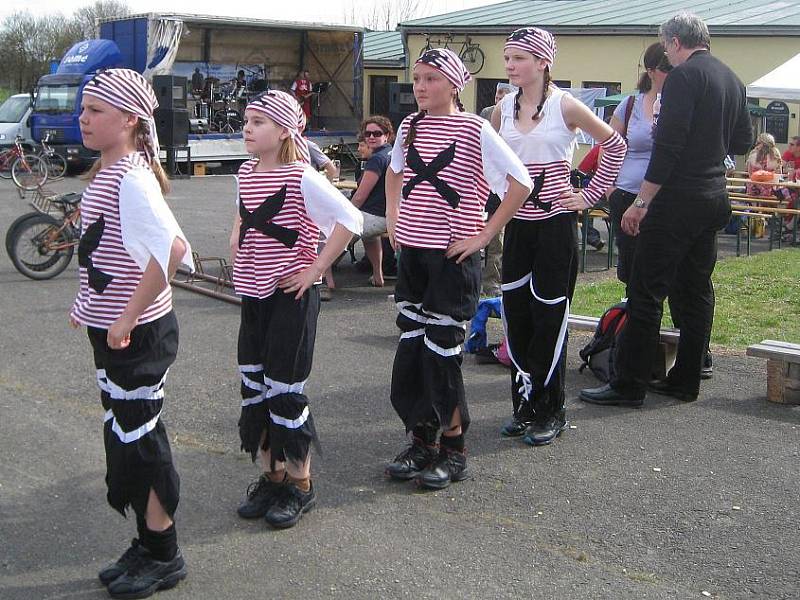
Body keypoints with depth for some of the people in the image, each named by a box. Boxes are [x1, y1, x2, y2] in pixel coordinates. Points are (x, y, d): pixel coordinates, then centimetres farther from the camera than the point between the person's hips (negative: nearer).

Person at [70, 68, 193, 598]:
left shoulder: (130, 178, -20)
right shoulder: (107, 172, 10)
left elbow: (172, 248, -34)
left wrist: (128, 318, -29)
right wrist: (90, 305, 16)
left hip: (137, 333, -10)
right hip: (112, 330, 10)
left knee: (138, 439, 1)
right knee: (125, 436, 17)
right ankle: (148, 547, 31)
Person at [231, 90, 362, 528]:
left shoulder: (301, 177, -15)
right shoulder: (246, 173, 7)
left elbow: (349, 220, -21)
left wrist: (317, 268, -18)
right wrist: (236, 246, 13)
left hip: (290, 296, -7)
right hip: (253, 295, 8)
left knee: (285, 390, -1)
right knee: (254, 389, 12)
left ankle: (300, 485, 14)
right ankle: (271, 476, 26)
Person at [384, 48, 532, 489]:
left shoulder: (474, 129, -9)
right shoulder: (409, 126, 8)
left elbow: (520, 182, -11)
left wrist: (485, 234, -13)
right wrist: (392, 216, 14)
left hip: (452, 255, -6)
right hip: (411, 251, 6)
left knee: (442, 350, -2)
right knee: (410, 346, 9)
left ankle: (454, 452, 13)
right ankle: (422, 443, 22)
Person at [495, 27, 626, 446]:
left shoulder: (565, 106, -8)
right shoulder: (503, 109, 5)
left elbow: (615, 145, 0)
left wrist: (591, 195, -4)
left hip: (555, 222, -5)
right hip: (517, 222, 5)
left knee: (549, 316, 0)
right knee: (515, 313, 7)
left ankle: (549, 413, 12)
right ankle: (524, 406, 20)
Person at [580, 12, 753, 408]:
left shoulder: (683, 76, -12)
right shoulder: (732, 79, 14)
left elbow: (669, 145, -19)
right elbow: (743, 142, 21)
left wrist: (642, 202, -17)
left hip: (678, 200, -9)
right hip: (714, 199, 9)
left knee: (646, 293, -5)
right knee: (697, 290, 13)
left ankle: (629, 386, -2)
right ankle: (686, 381, 19)